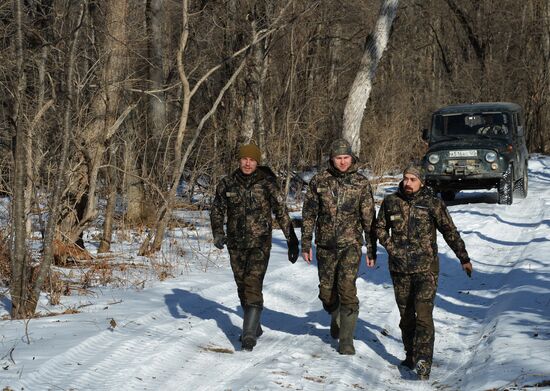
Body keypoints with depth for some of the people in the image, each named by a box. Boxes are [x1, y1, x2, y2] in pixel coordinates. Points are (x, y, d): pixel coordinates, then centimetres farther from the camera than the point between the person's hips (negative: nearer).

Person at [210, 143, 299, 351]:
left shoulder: (267, 184, -5)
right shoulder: (227, 184, 3)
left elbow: (281, 212, -1)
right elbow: (217, 210, 8)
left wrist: (292, 240, -1)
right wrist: (218, 232, -10)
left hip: (260, 242, -4)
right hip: (236, 244, 4)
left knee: (253, 285, -17)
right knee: (242, 287, 13)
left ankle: (249, 335, -18)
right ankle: (254, 327, 32)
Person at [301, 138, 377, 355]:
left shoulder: (361, 183, -1)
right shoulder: (319, 181, 1)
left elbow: (369, 219, 2)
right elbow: (309, 215, 6)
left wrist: (372, 250, 1)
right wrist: (306, 244, 3)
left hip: (350, 244, -2)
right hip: (325, 245, 2)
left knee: (347, 290, -15)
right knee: (326, 292, 8)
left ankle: (346, 341, -8)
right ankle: (336, 317, 41)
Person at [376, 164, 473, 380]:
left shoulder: (433, 204, -2)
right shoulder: (391, 202, 5)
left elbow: (450, 232, 4)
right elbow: (380, 228, 18)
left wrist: (464, 258, 7)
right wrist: (390, 247, 1)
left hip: (425, 268, -3)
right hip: (399, 269, 3)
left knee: (423, 314, -14)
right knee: (406, 315, 11)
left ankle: (423, 362, -19)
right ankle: (411, 356, 24)